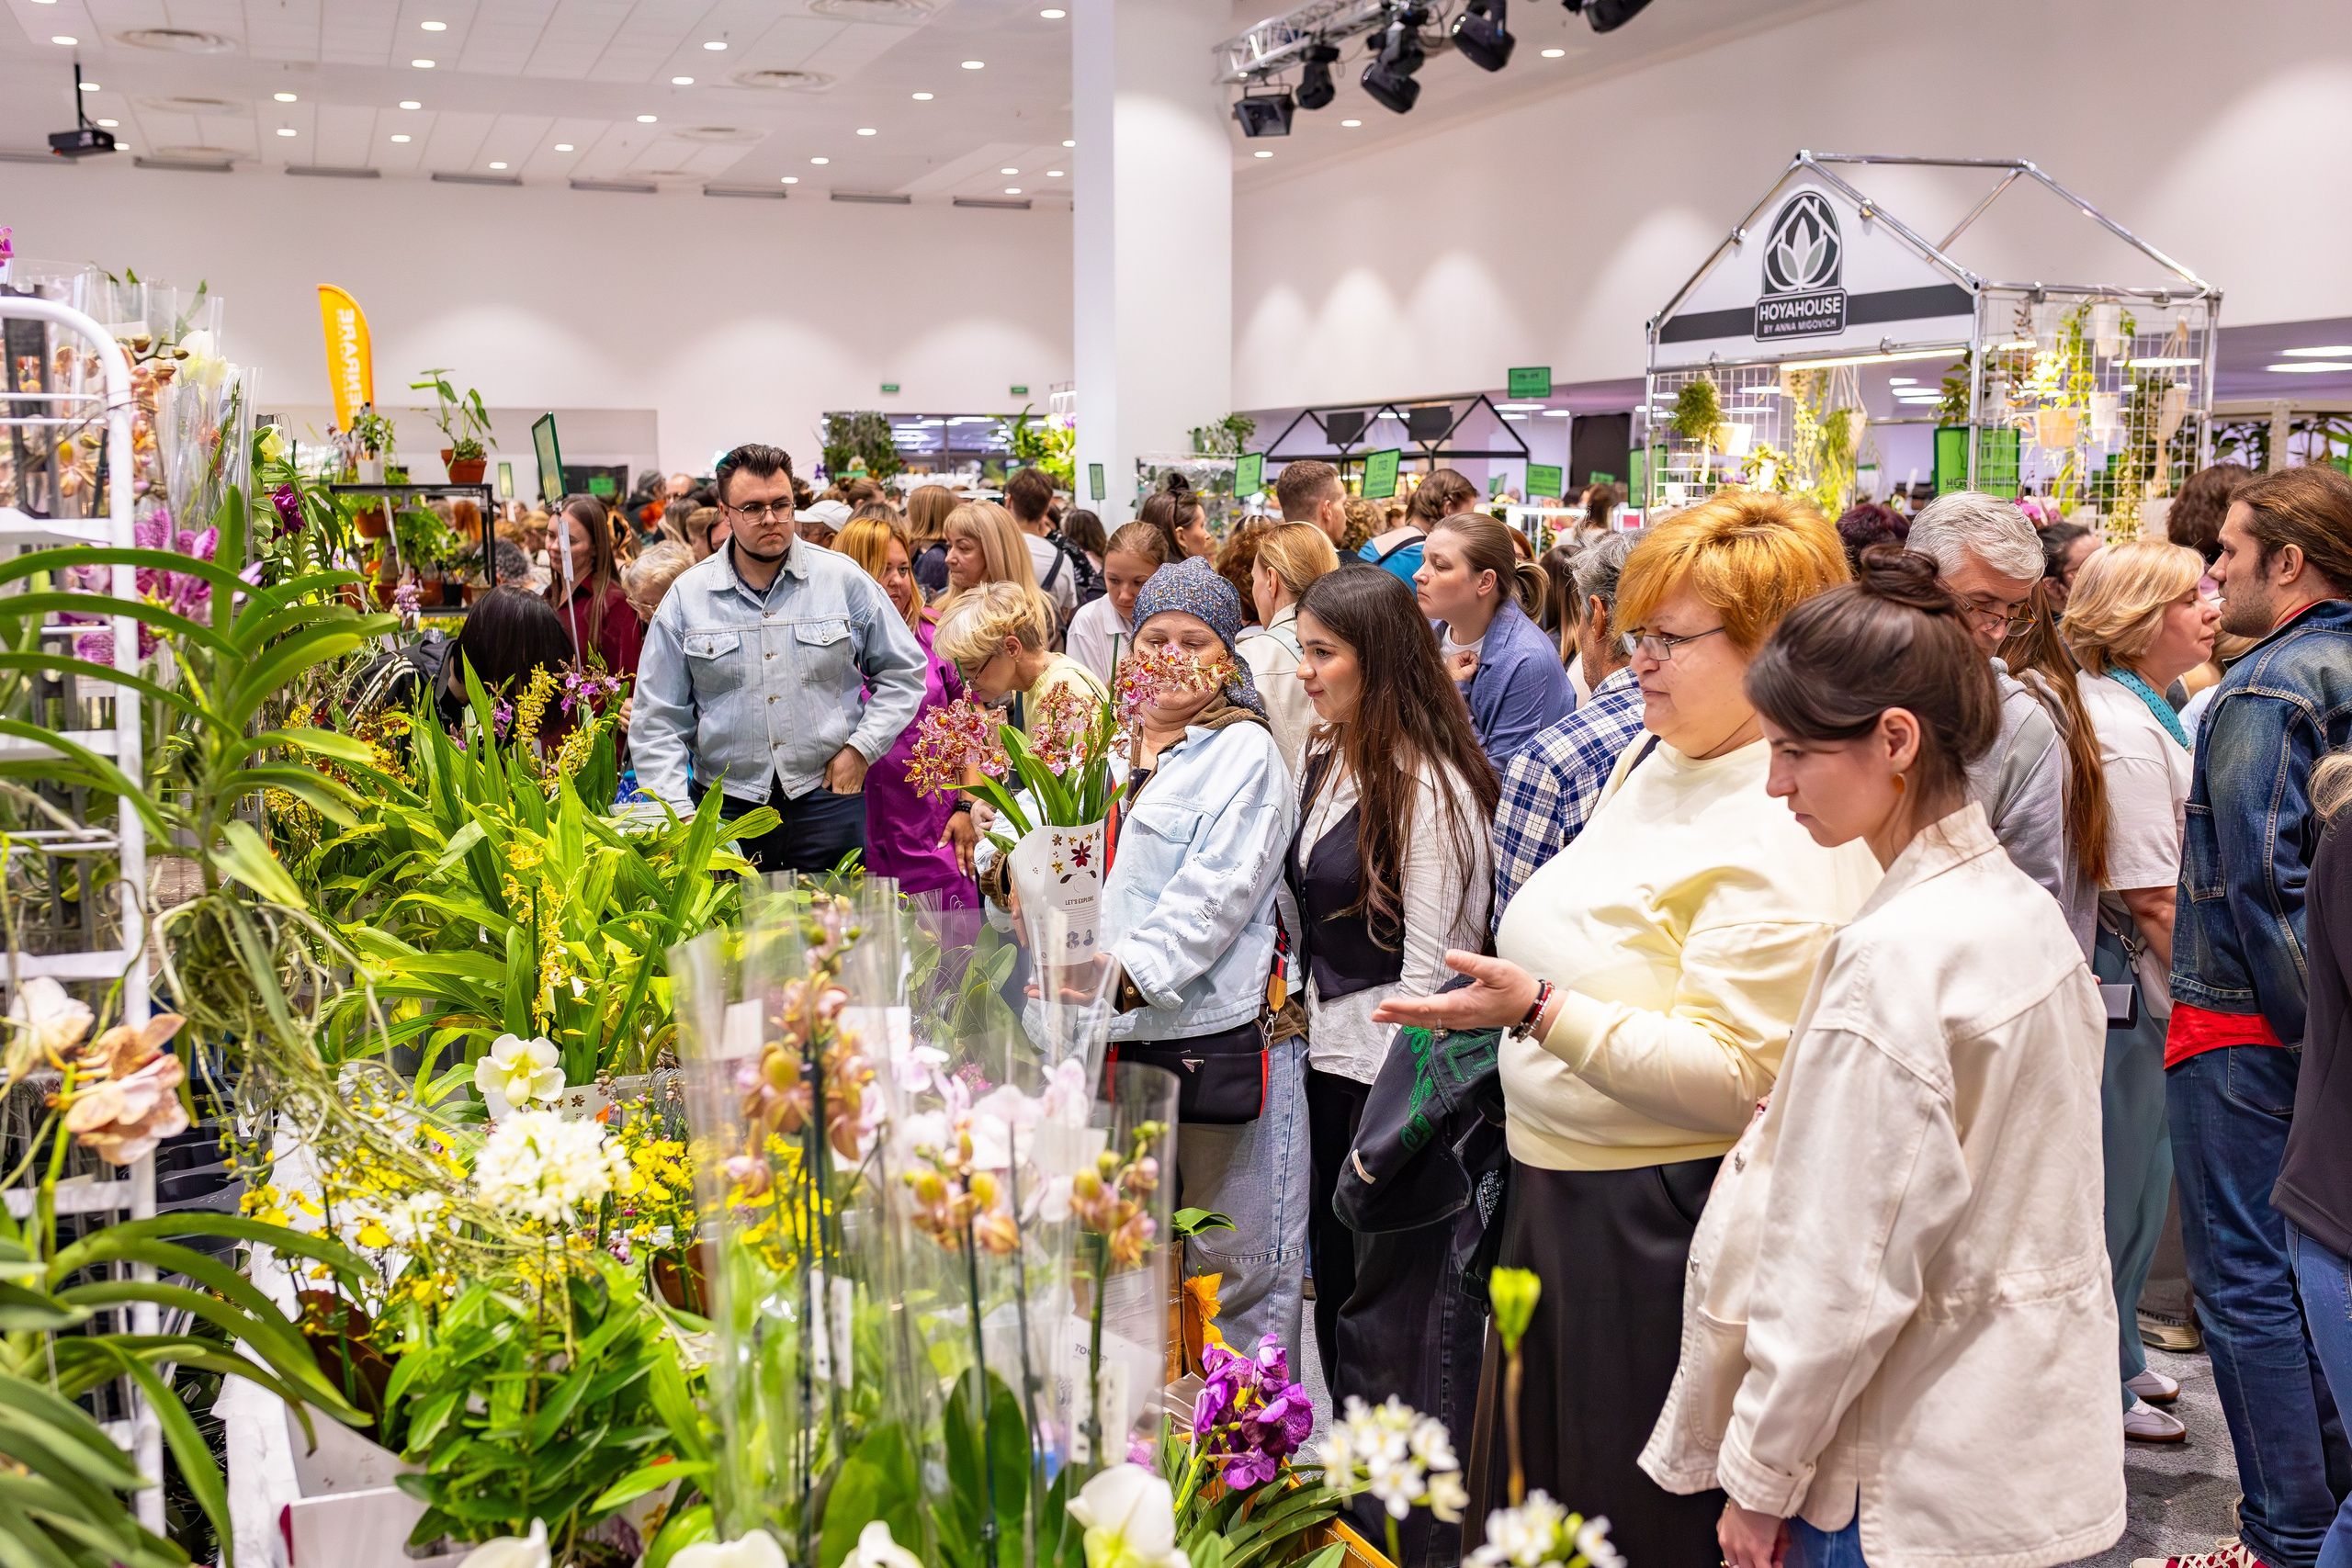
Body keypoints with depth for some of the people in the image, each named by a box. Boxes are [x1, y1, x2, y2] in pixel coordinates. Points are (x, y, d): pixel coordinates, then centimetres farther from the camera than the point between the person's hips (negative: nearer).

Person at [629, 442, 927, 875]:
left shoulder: (844, 580, 2)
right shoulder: (687, 596, 3)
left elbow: (904, 672, 11)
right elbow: (657, 720, 5)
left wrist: (861, 748, -1)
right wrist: (678, 813, -5)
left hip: (825, 797, 0)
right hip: (726, 804, 0)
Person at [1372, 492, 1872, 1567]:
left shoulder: (1790, 839, -22)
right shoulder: (1652, 763, 8)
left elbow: (1736, 1075, -27)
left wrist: (1540, 1011, -31)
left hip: (1660, 1221, -9)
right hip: (1560, 1190, 9)